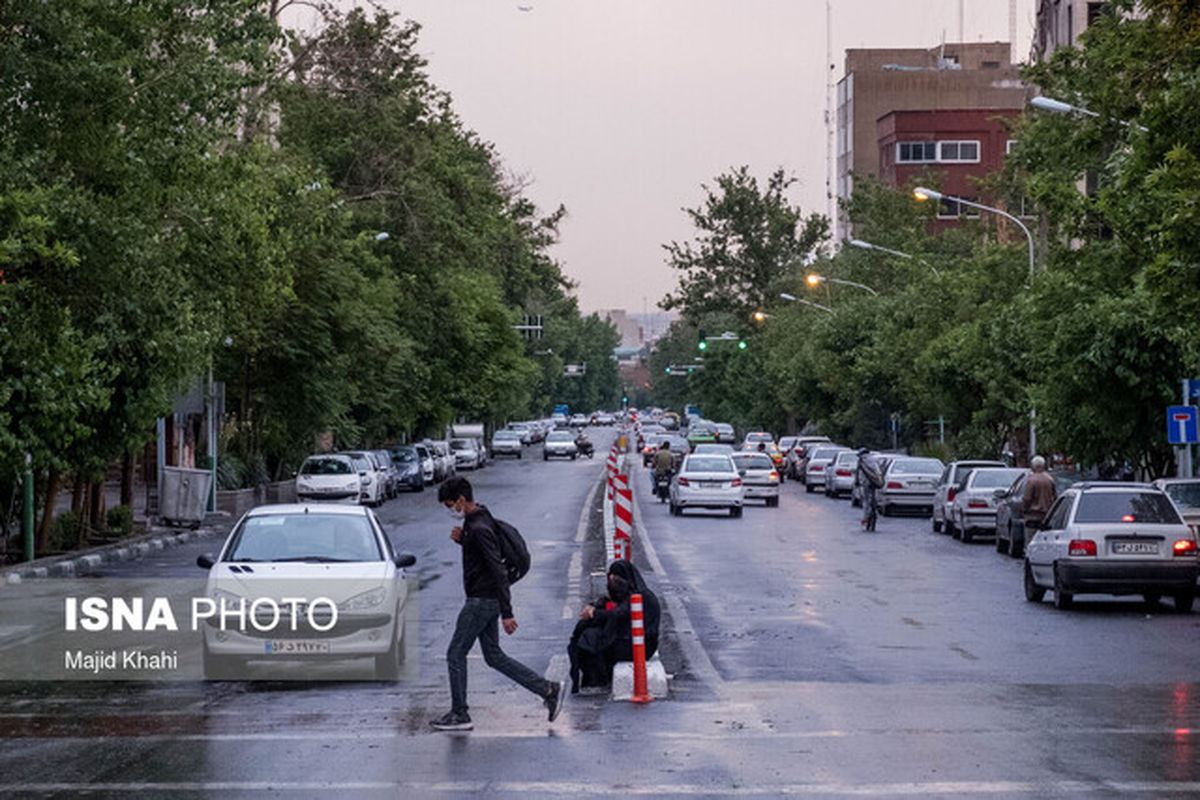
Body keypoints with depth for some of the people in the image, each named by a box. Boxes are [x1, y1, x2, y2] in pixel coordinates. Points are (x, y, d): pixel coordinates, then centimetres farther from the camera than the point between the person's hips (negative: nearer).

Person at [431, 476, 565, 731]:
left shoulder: (480, 529, -22)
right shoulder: (473, 520, 9)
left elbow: (498, 571, -24)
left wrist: (507, 613, -26)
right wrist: (462, 539, 3)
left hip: (482, 601, -10)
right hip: (485, 600, 10)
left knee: (456, 654, 0)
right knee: (494, 657, 12)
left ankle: (459, 715, 8)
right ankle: (549, 690, 11)